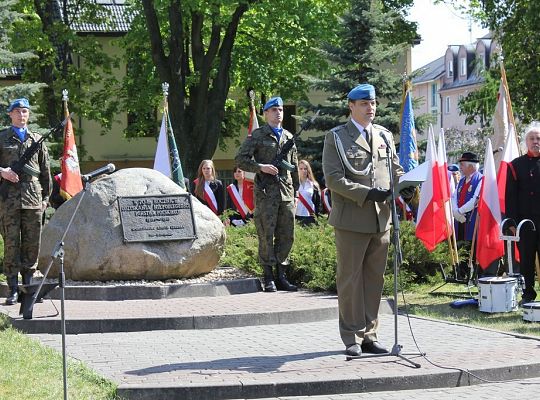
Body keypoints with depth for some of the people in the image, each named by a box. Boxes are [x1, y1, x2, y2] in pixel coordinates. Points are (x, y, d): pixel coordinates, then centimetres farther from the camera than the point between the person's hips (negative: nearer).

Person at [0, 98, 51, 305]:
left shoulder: (37, 140, 15)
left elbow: (45, 171, 17)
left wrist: (46, 197, 12)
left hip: (33, 198, 2)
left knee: (32, 243, 3)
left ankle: (28, 286, 11)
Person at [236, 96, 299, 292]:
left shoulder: (289, 137, 17)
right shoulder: (257, 136, 2)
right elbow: (241, 159, -2)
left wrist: (296, 192, 17)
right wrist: (260, 167, -16)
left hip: (286, 192, 5)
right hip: (265, 191, -5)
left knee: (287, 235, 5)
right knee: (266, 235, -3)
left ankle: (281, 275, 13)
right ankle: (269, 278, 2)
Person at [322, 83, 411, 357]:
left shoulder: (385, 136, 14)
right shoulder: (336, 137, -2)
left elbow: (395, 168, 18)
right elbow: (333, 178, -10)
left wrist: (405, 186, -6)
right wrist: (367, 193, -20)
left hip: (381, 219, 5)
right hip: (351, 219, -5)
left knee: (375, 278, 9)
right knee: (350, 279, 0)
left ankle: (369, 334, 17)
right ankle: (353, 337, 6)